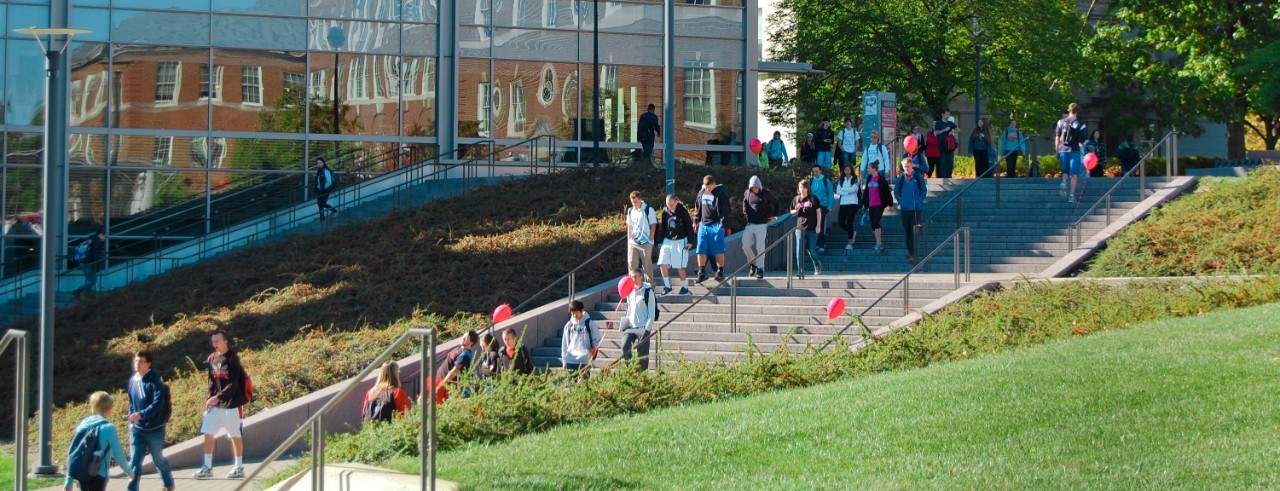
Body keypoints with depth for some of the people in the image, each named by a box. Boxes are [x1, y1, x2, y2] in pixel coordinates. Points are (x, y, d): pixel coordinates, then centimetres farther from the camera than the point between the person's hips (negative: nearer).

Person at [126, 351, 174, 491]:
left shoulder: (155, 382, -15)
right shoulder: (132, 381, 4)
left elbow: (158, 403, -27)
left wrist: (141, 414, -39)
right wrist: (131, 421, 11)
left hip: (154, 429, -5)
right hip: (137, 429, 5)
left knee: (158, 459, 13)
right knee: (134, 461, 0)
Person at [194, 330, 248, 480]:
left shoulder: (233, 359, -12)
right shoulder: (211, 359, 7)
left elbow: (233, 384, -18)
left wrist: (218, 397, -25)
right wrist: (210, 398, 4)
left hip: (231, 404, -6)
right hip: (215, 405, 6)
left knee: (235, 435, 3)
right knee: (208, 434, 0)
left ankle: (239, 467, 12)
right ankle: (207, 468, 6)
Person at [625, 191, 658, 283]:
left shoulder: (648, 210, -7)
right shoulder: (631, 211, 9)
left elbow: (653, 226, -6)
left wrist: (651, 241, -9)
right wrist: (629, 239, 10)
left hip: (645, 243, -5)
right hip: (633, 243, 5)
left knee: (647, 265, 1)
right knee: (632, 265, 2)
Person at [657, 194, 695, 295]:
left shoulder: (682, 211, -9)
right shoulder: (665, 211, 3)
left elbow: (689, 226, -6)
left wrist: (690, 241, -8)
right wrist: (661, 239, 15)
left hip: (680, 241, -4)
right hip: (667, 241, 4)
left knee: (680, 266, -4)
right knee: (662, 264, -4)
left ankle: (684, 287, 11)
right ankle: (667, 286, 10)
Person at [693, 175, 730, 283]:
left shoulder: (721, 193, -7)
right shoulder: (702, 192, 10)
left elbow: (725, 210, -9)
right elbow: (698, 208, 21)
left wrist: (723, 223, -14)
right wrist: (696, 220, 16)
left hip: (716, 225, -5)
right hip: (703, 224, 5)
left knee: (718, 250, -3)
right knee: (701, 250, 2)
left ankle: (720, 272, 6)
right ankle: (702, 272, 8)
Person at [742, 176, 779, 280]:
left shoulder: (766, 193, -3)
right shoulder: (747, 193, 5)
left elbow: (775, 203, 11)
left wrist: (774, 215, 6)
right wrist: (746, 214, 12)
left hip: (762, 225, -3)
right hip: (750, 224, 3)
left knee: (760, 247, -7)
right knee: (746, 246, -3)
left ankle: (760, 269, -2)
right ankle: (753, 264, 18)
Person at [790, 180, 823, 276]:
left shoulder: (813, 199, -2)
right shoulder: (796, 199, 6)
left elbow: (818, 212, -1)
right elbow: (792, 212, 15)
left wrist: (818, 225, -6)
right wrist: (796, 210, -10)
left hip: (812, 228, -2)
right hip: (800, 228, 2)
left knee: (811, 250, 3)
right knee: (799, 250, -6)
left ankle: (817, 266, 30)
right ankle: (800, 271, -3)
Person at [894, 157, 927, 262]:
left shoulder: (918, 178, 0)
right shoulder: (900, 179, 4)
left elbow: (924, 190, 4)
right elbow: (896, 192, 10)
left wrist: (919, 200, -7)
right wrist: (901, 201, -4)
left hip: (916, 208, -2)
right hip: (904, 208, 2)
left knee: (913, 231, -6)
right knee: (907, 230, 9)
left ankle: (912, 253, -7)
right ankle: (909, 250, 21)